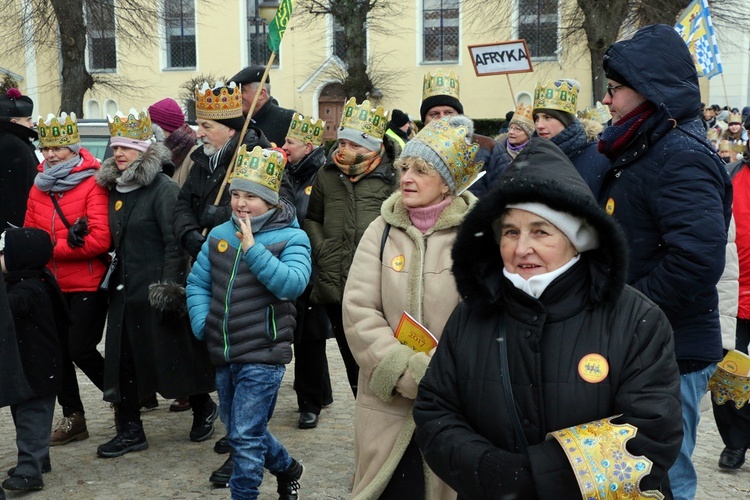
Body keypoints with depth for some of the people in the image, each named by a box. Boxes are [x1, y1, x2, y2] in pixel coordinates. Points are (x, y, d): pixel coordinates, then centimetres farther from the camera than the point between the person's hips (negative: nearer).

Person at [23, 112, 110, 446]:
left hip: (87, 284, -6)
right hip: (51, 284, 7)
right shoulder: (39, 185, 9)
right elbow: (30, 231, 13)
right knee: (57, 351, 11)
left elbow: (99, 239, -21)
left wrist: (50, 247, -19)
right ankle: (73, 418, 26)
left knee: (81, 350, -6)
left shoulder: (93, 183, -11)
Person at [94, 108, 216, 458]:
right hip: (125, 289, 7)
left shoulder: (163, 188, -11)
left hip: (155, 290, -7)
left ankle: (203, 408, 26)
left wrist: (169, 289, -19)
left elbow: (174, 243, -15)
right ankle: (129, 430, 16)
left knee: (174, 355, 3)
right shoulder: (115, 188, 12)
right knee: (122, 360, 6)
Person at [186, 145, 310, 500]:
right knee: (239, 430, 21)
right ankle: (287, 469, 44)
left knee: (245, 437, -6)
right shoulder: (219, 235, 6)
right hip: (223, 354, 7)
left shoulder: (291, 238, -10)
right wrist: (202, 324, -3)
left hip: (262, 355, -7)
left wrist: (252, 249, -30)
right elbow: (197, 282, 11)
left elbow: (291, 285, -26)